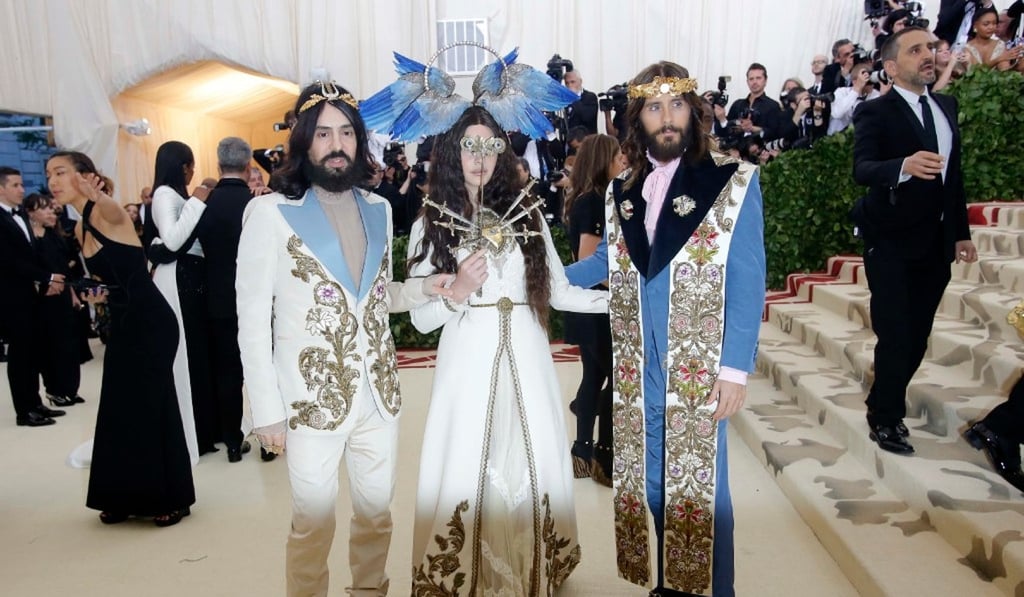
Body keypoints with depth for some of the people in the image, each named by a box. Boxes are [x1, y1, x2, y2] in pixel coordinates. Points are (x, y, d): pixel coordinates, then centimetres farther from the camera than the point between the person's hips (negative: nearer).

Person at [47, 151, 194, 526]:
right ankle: (129, 496, 25)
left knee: (152, 405, -1)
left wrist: (96, 196, -58)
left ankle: (170, 498, 12)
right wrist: (96, 295, 7)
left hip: (151, 321, -9)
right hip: (123, 323, 9)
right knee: (120, 408, 12)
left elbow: (114, 209, -39)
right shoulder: (81, 229, 13)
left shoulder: (107, 213, -13)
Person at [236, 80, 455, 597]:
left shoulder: (378, 209, 7)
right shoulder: (271, 212, -8)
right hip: (312, 398, -4)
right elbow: (252, 319, -8)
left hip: (379, 392, 5)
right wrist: (267, 411, -11)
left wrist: (421, 288, -3)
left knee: (376, 510, 16)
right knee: (315, 521, 7)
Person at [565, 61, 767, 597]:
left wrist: (735, 368, -13)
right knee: (650, 484, 15)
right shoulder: (623, 191, 7)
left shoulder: (734, 182, -6)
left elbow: (747, 282, -9)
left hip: (699, 371, -4)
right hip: (636, 372, 4)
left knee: (700, 486, 4)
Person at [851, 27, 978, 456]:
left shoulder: (947, 105, 12)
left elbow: (955, 172, 15)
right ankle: (886, 419, 14)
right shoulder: (874, 112, -8)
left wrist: (961, 232, 14)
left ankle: (885, 405, 26)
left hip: (936, 242, 6)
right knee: (895, 336, -4)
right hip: (891, 243, -6)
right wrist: (904, 166, -43)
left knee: (917, 336, 10)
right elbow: (862, 169, -23)